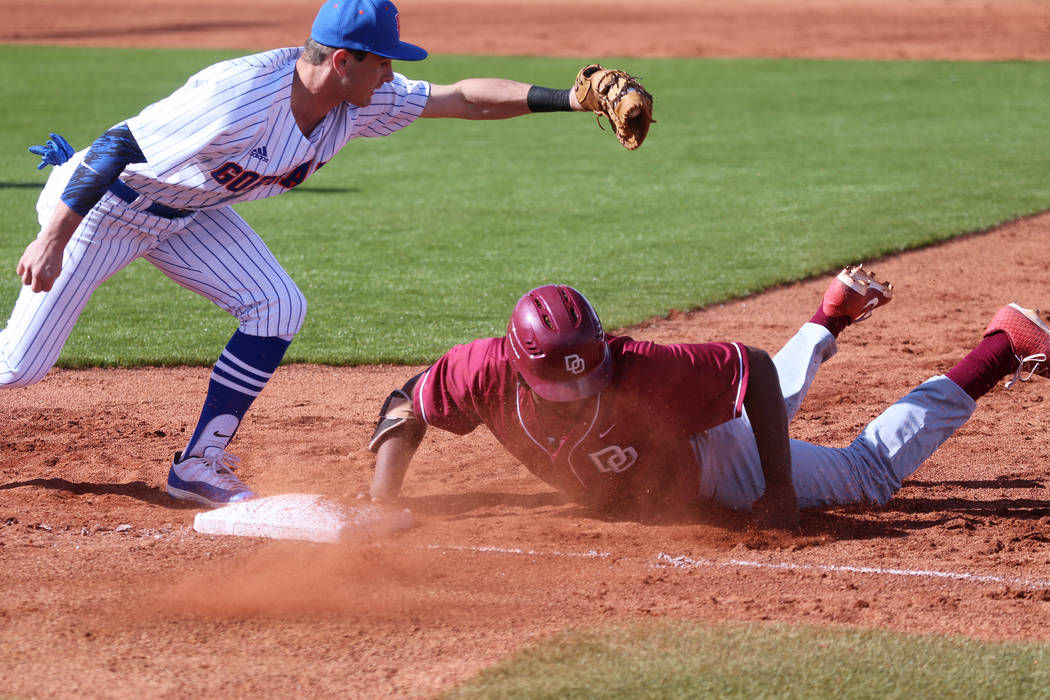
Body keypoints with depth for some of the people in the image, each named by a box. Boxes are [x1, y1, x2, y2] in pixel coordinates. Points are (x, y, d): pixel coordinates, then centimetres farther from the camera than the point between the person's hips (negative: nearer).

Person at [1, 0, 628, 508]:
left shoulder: (363, 102, -14)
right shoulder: (241, 95, -37)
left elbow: (464, 97, -9)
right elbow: (118, 146, -34)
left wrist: (569, 99, -19)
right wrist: (52, 242, -35)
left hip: (190, 212, 7)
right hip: (110, 202, -7)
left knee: (278, 307, -8)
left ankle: (200, 465, 0)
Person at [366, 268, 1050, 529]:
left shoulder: (638, 370, -46)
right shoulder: (489, 370, -36)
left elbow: (753, 369, -37)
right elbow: (409, 403, -17)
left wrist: (780, 491, -36)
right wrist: (383, 497, -29)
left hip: (710, 464, -5)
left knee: (872, 470, 12)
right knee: (766, 412, 39)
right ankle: (830, 321, 61)